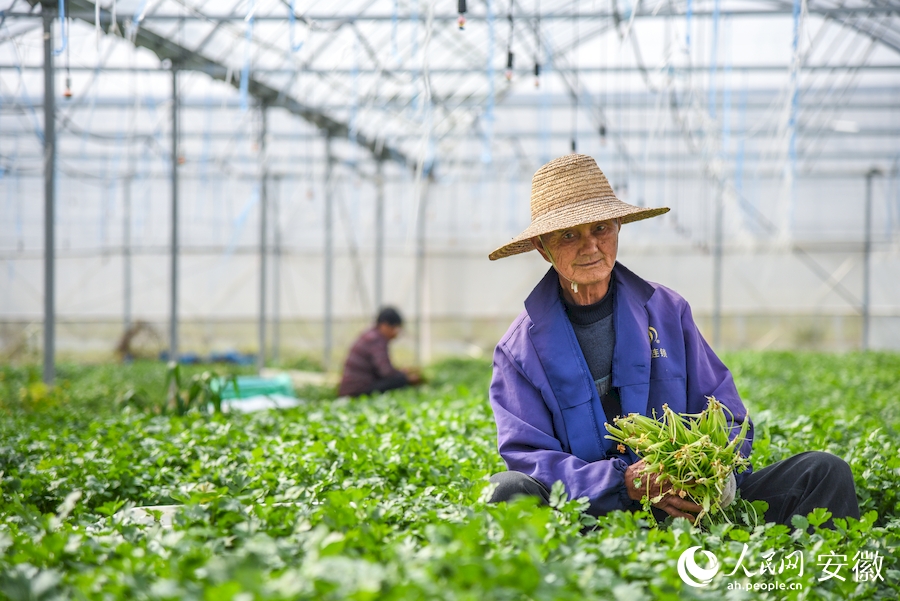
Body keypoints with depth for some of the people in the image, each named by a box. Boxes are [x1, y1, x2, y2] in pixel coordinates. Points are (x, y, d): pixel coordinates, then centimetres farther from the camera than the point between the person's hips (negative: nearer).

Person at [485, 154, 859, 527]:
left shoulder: (667, 312, 11)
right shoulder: (520, 350, 4)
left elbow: (728, 420, 11)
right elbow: (527, 457, -6)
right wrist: (624, 482, -23)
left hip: (692, 508, 3)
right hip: (594, 518, -2)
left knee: (825, 471, -17)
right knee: (507, 488, -34)